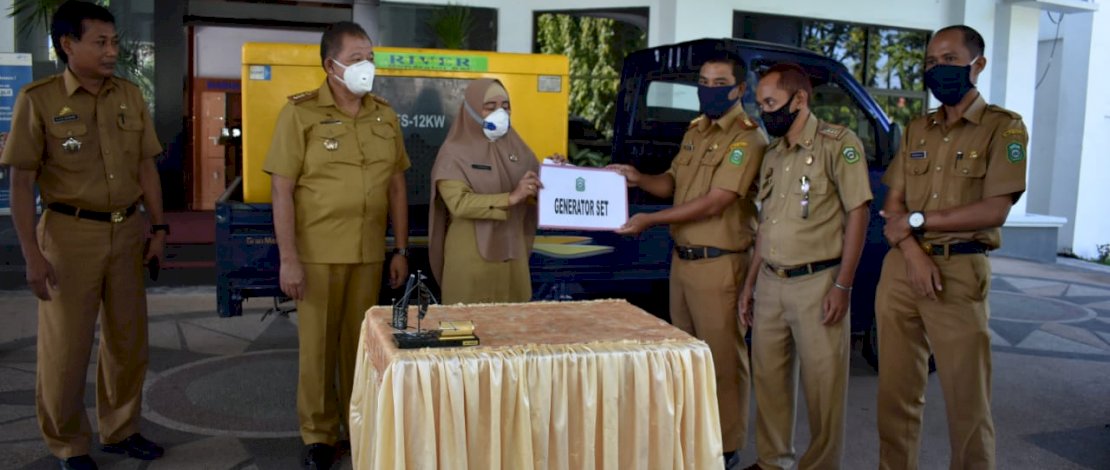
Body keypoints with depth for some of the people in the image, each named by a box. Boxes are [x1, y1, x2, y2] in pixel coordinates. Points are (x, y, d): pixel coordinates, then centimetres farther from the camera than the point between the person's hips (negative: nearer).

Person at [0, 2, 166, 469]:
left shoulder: (130, 95, 5)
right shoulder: (38, 99, -8)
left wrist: (158, 226, 6)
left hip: (126, 231, 5)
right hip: (71, 234, -4)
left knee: (128, 338, 14)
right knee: (65, 346, 6)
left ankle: (120, 429, 32)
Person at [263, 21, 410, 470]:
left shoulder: (385, 115, 7)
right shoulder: (300, 112, -6)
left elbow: (396, 187, 11)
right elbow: (282, 189, -8)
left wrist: (401, 250, 8)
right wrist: (288, 258, -12)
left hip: (369, 253, 3)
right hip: (317, 253, -3)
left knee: (360, 343, 11)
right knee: (317, 344, 6)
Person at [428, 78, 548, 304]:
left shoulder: (515, 147, 10)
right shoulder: (455, 152, -5)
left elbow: (536, 194, 10)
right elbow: (459, 203, -18)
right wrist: (510, 198, -25)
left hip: (512, 253, 5)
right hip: (471, 258, -5)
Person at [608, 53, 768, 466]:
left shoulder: (747, 138, -13)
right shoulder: (694, 131, 13)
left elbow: (714, 203, -20)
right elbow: (673, 183, 19)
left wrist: (649, 220, -17)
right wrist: (638, 179, -2)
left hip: (718, 264, -8)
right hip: (682, 259, 8)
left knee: (722, 357, 1)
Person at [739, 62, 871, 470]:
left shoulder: (837, 143, -6)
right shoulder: (773, 155, 15)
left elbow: (857, 213, -10)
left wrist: (843, 285, -15)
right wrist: (750, 284, 16)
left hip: (817, 282, -7)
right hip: (770, 284, 7)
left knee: (823, 385, 1)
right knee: (769, 378, 12)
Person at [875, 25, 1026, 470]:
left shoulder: (1003, 127, -1)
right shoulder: (917, 131, 15)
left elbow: (994, 210, -12)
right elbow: (892, 207, 9)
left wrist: (918, 220, -8)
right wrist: (912, 251, -10)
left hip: (960, 272, -4)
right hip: (900, 270, 5)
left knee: (967, 400, 1)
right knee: (896, 391, 9)